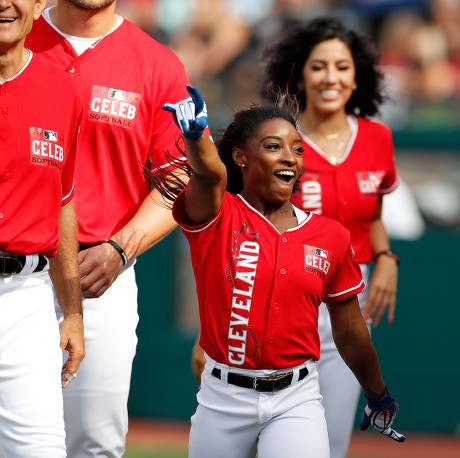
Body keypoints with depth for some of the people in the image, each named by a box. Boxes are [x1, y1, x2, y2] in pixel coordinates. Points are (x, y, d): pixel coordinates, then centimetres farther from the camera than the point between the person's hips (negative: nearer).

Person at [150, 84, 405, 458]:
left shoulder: (331, 236, 3)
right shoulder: (217, 217, -5)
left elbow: (350, 332, 15)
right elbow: (209, 174, -29)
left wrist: (379, 396, 25)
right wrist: (195, 132, -51)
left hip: (296, 399, 1)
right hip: (223, 398, -1)